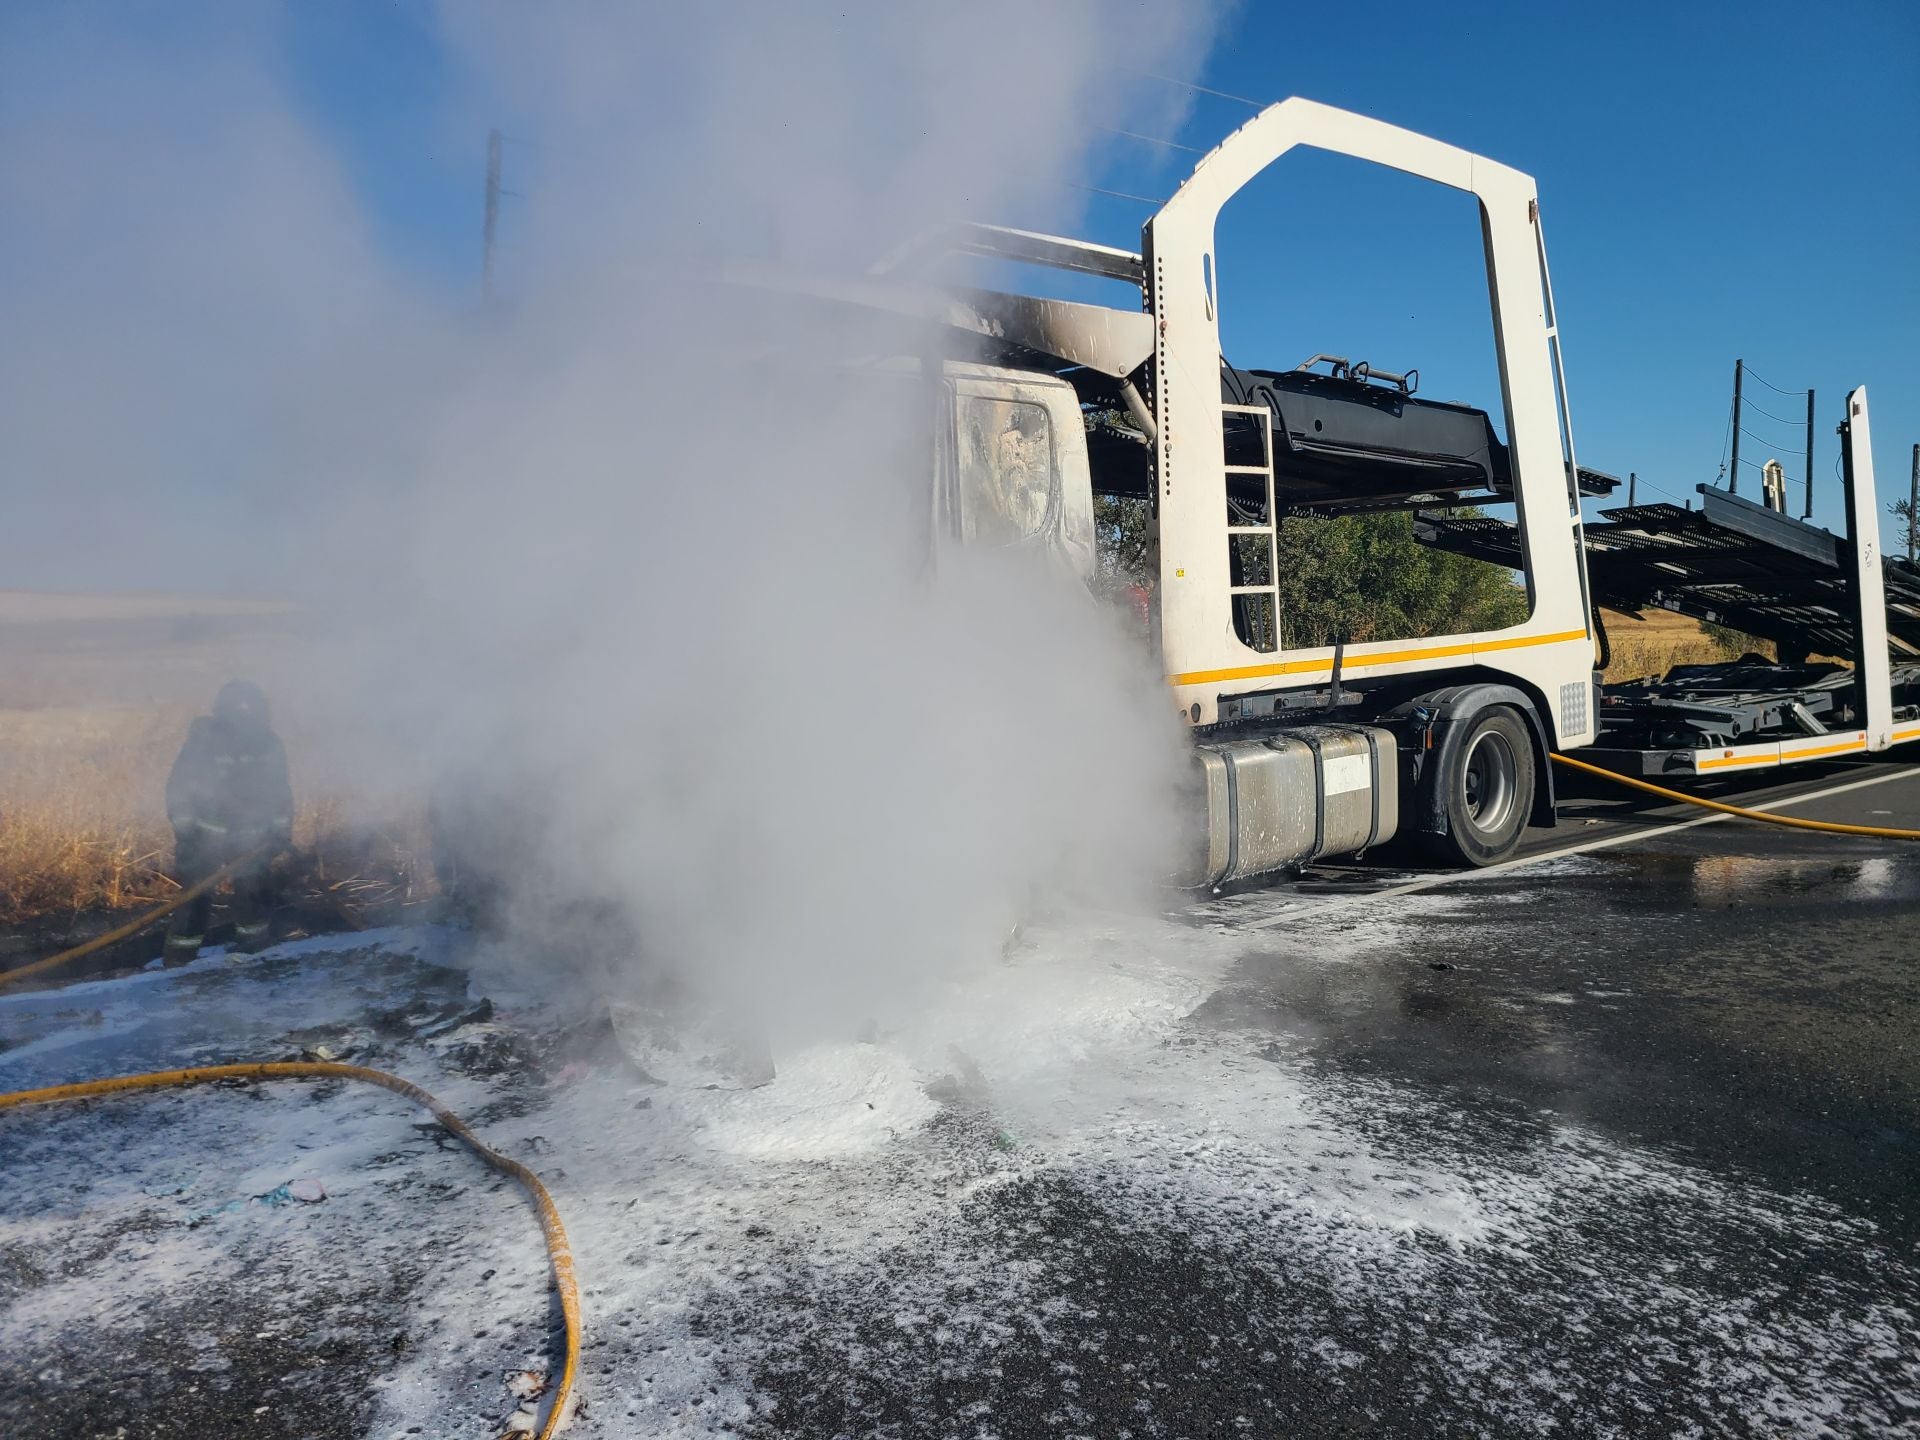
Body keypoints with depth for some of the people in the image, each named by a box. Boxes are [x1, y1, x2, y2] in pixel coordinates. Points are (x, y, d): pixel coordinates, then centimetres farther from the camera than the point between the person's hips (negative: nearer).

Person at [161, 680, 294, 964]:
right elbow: (178, 786, -9)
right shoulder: (203, 740, -15)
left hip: (251, 833, 3)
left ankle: (253, 940, 25)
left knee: (254, 887, 8)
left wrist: (282, 828, 4)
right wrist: (184, 831, -12)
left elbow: (280, 788, 5)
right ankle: (181, 953, 6)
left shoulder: (268, 742, -6)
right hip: (207, 832, -3)